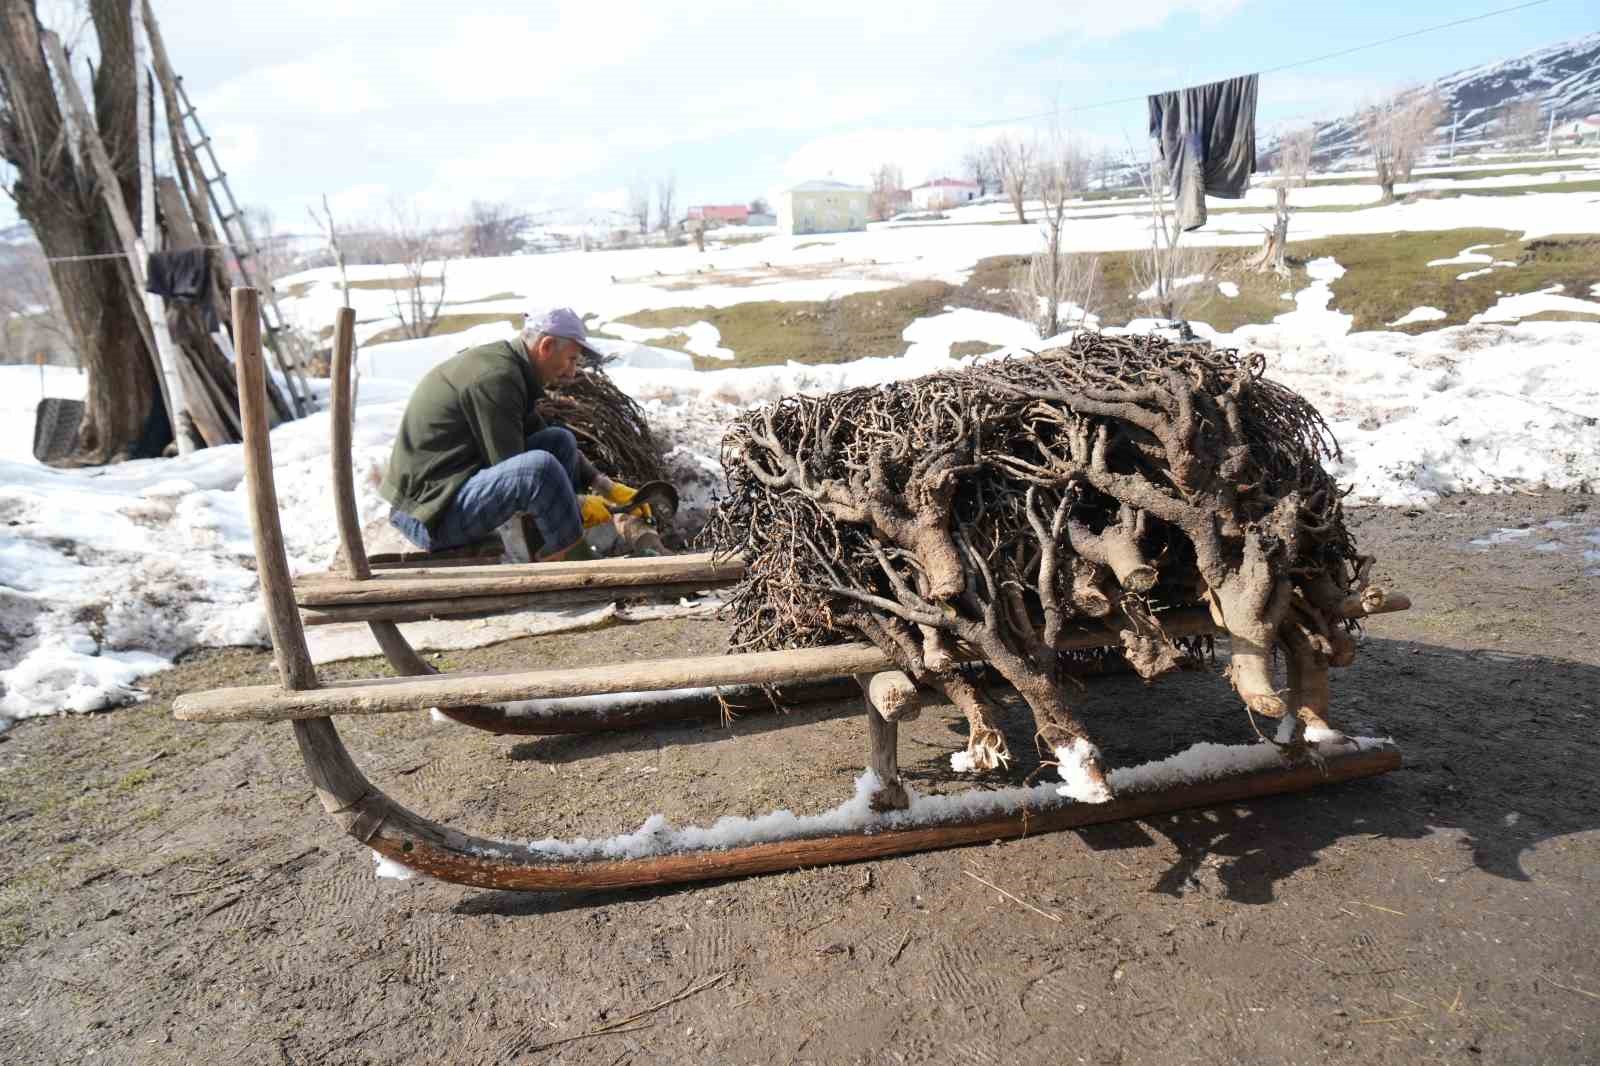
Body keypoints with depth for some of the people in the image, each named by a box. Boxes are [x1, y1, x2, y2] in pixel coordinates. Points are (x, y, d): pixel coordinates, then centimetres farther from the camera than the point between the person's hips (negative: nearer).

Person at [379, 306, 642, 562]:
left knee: (560, 440, 8)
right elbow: (518, 471, -20)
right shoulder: (495, 378, -20)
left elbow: (538, 436, 21)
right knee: (540, 465, -32)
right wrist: (578, 507, -9)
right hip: (430, 515, -10)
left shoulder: (512, 369, 10)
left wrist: (605, 486, 13)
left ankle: (550, 558, 5)